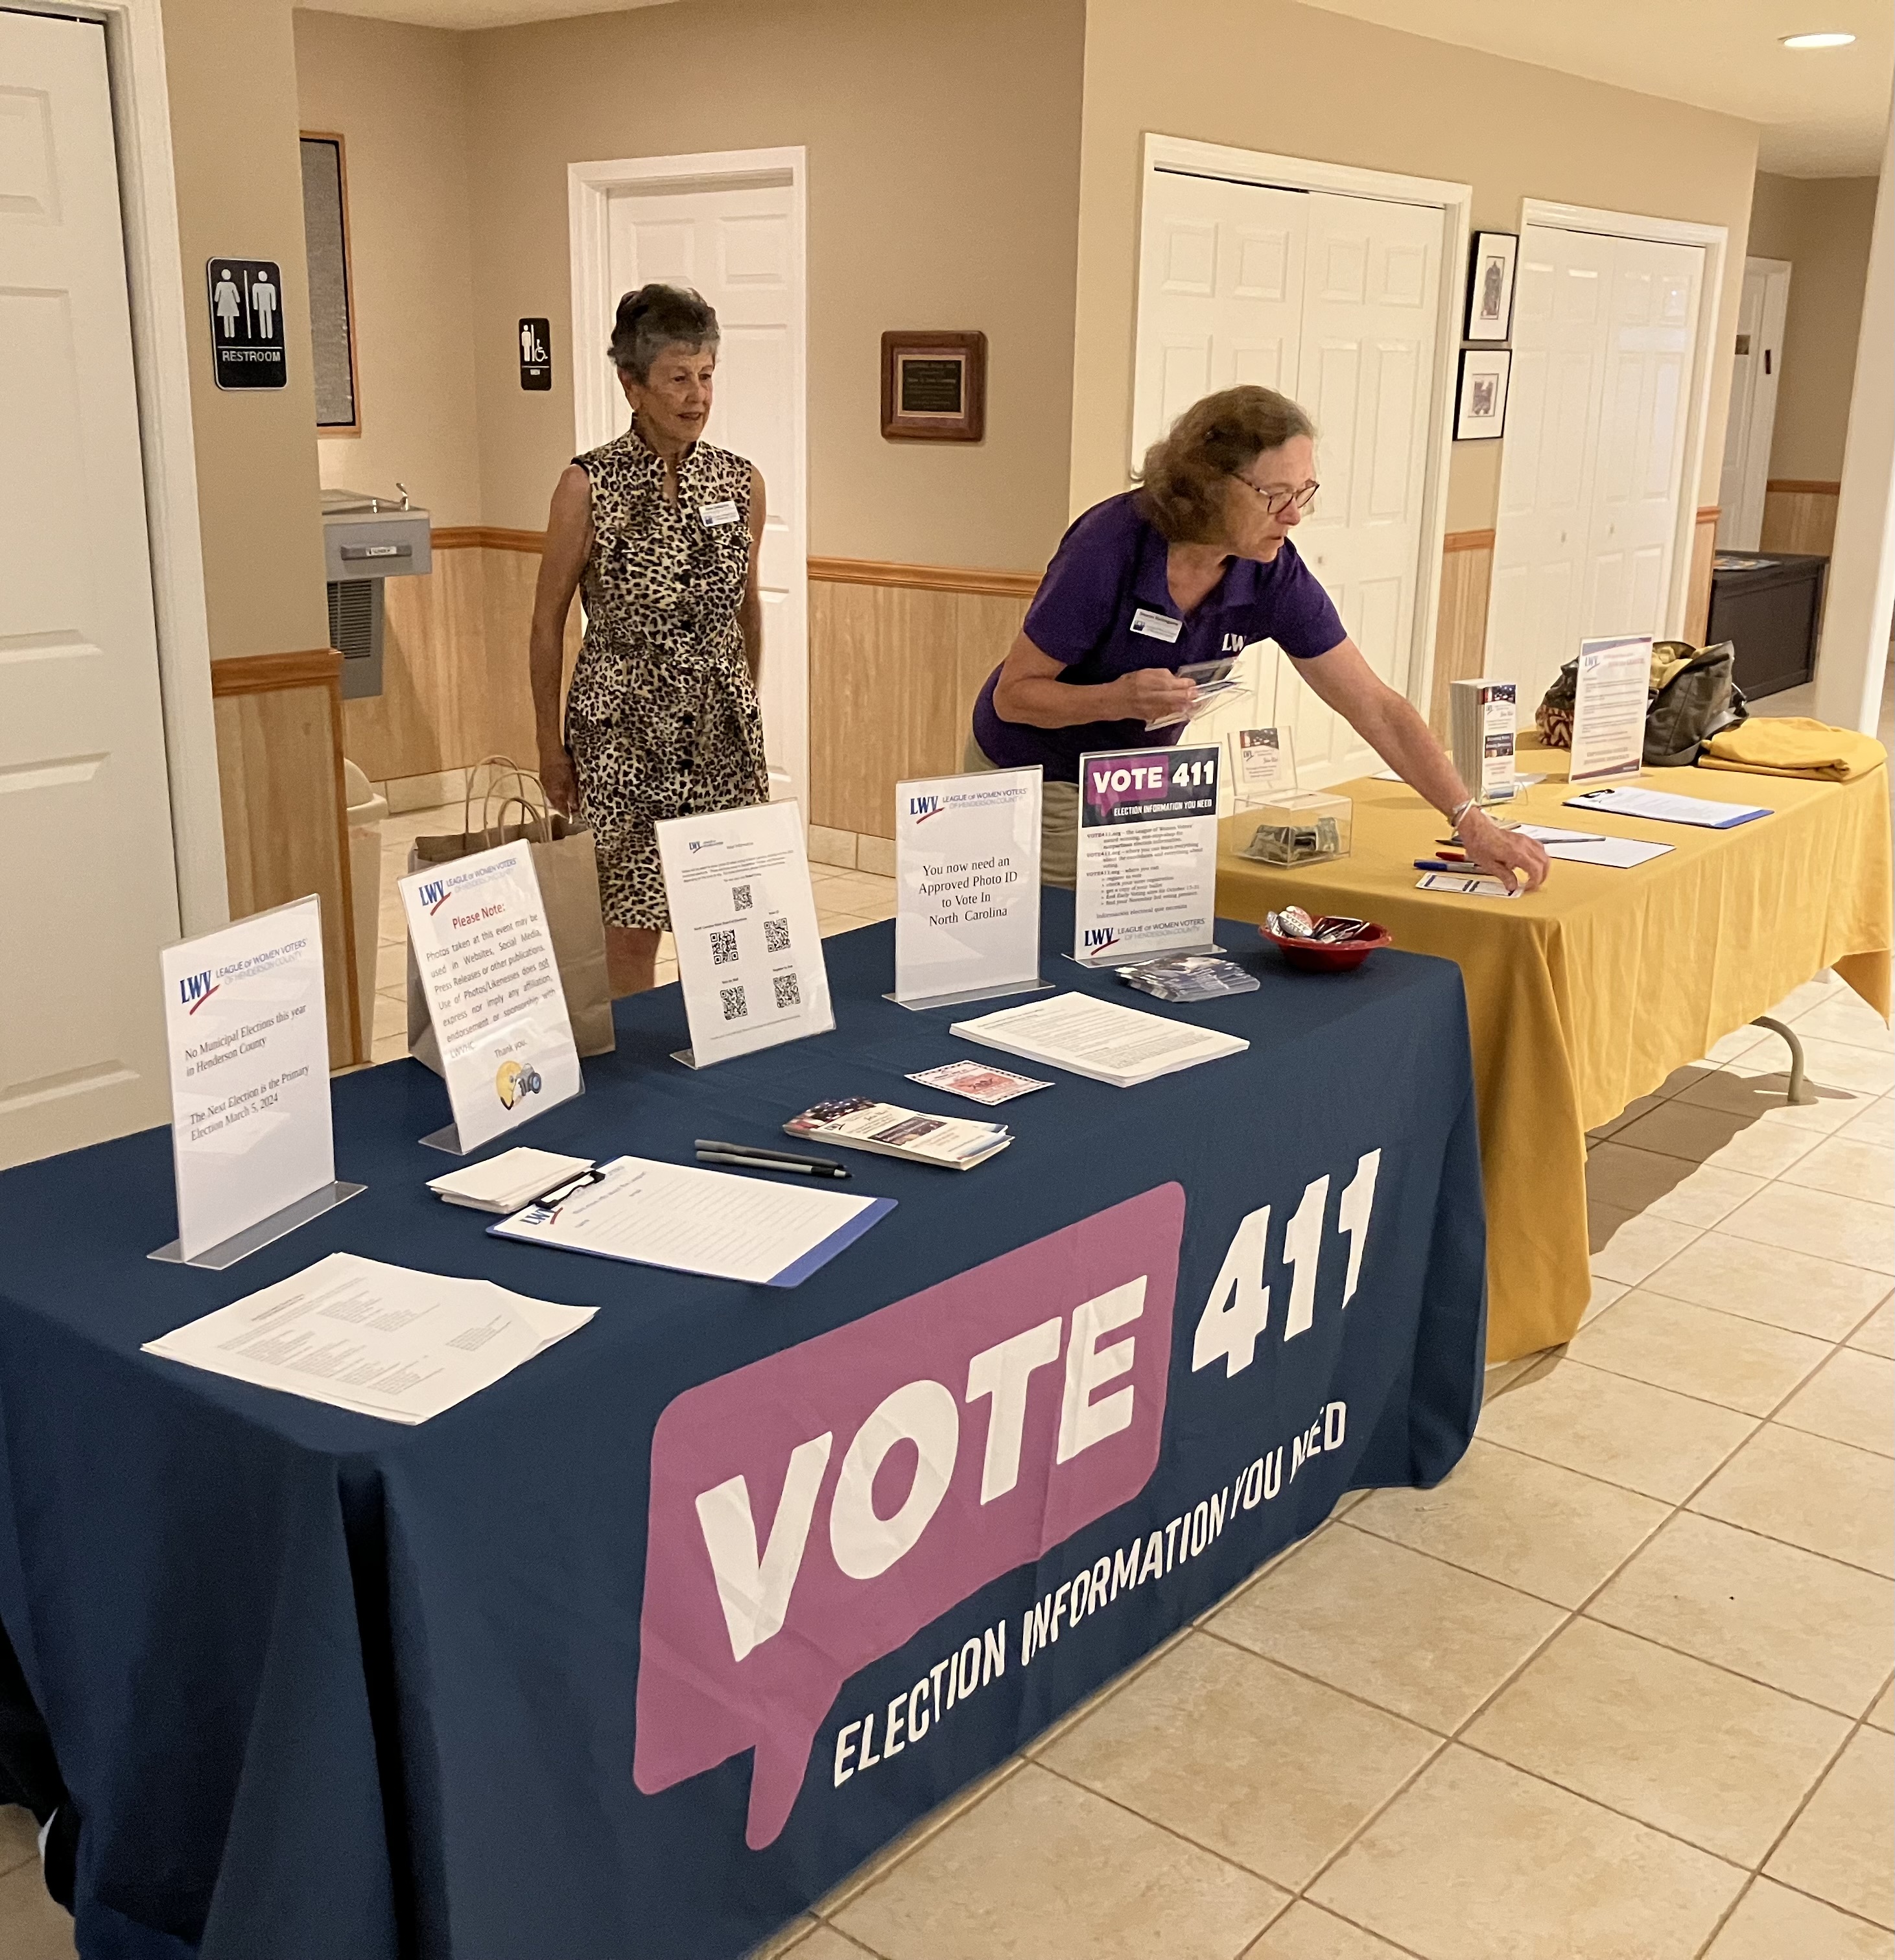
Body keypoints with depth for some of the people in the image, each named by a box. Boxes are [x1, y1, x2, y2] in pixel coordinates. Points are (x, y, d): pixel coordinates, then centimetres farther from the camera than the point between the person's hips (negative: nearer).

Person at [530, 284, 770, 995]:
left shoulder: (740, 482, 3)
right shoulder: (588, 486, -8)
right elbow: (548, 622, -1)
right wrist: (550, 745, 1)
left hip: (723, 729, 4)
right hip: (626, 730, -4)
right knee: (632, 930, -1)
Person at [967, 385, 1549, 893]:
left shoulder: (1273, 576, -16)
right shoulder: (1110, 545, -29)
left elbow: (1376, 708, -13)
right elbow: (1014, 694, -22)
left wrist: (1472, 821, -18)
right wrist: (1118, 699, -39)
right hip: (1033, 778, -4)